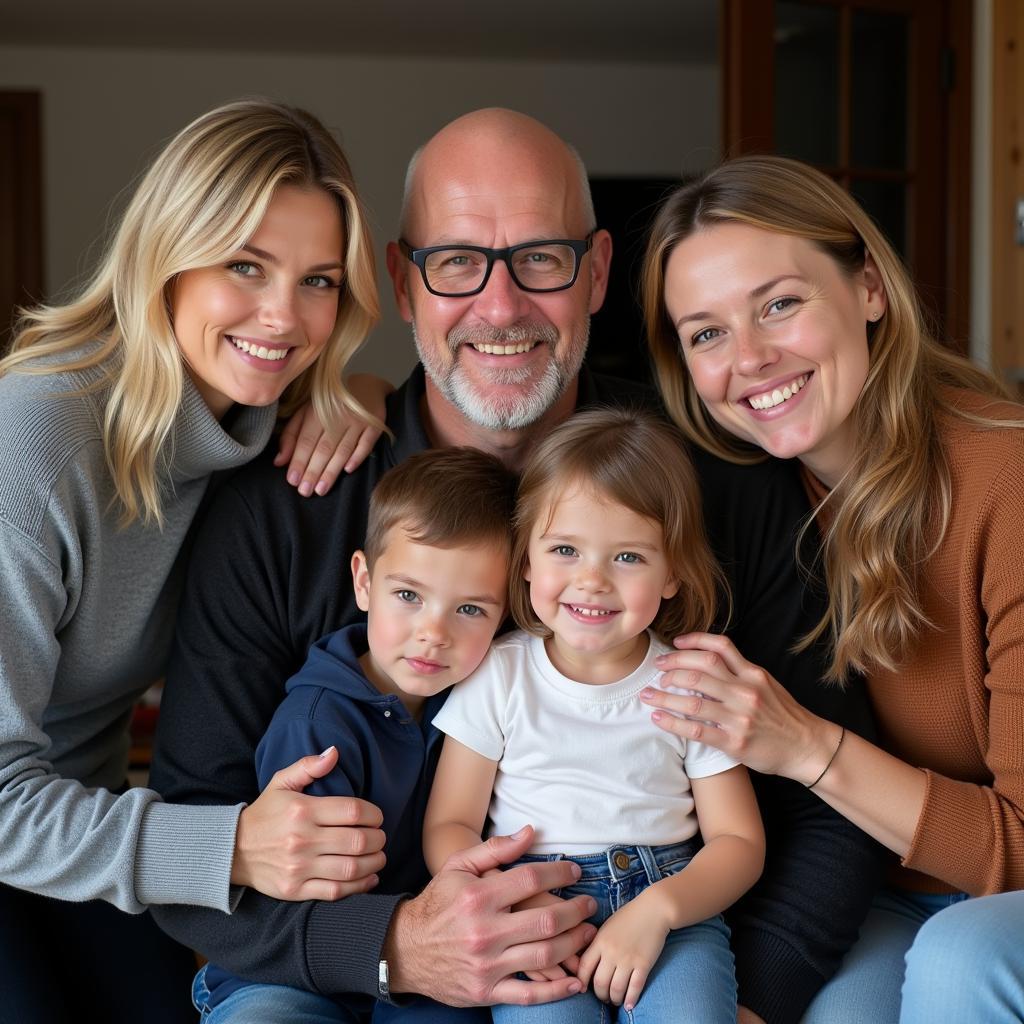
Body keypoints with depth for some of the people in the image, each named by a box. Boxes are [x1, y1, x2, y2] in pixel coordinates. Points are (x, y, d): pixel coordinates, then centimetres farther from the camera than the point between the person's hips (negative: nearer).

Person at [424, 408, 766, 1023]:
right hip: (534, 903, 0)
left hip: (671, 905, 1)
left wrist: (657, 909, -15)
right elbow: (450, 826, 2)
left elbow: (738, 841, 4)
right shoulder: (499, 675, 3)